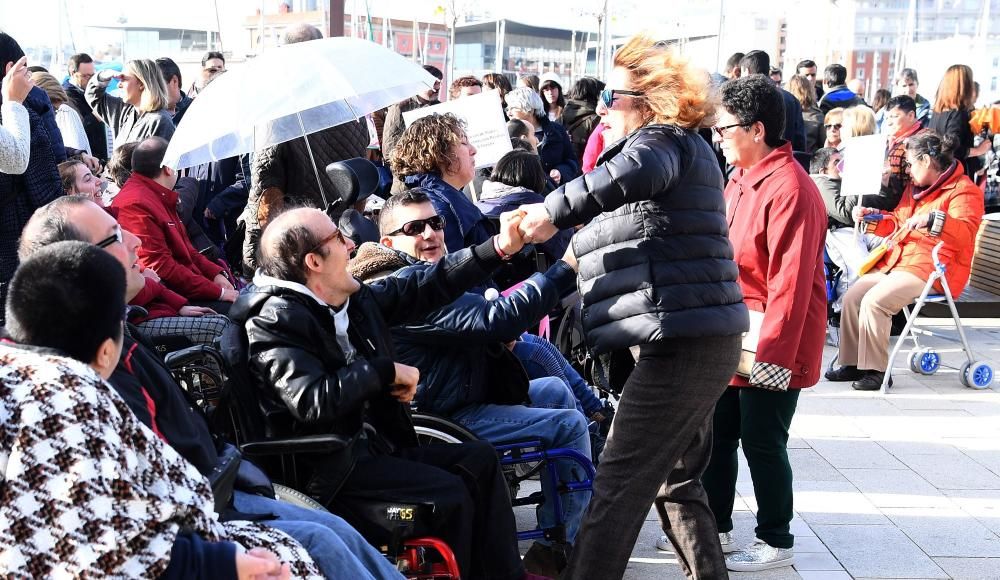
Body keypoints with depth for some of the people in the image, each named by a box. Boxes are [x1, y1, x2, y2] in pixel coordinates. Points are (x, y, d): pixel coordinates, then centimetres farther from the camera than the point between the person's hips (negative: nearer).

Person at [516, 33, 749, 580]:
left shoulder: (664, 141, -7)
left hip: (681, 342, -11)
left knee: (619, 484, -8)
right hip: (706, 339, 11)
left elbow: (638, 171, -32)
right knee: (676, 478, 19)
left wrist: (555, 209, -26)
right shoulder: (682, 150, 24)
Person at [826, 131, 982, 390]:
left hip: (932, 270, -9)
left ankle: (876, 370, -15)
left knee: (874, 301, -26)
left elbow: (964, 234, -28)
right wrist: (871, 215, 18)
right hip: (898, 261, 9)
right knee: (852, 297, -6)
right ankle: (853, 364, 4)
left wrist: (931, 219, -42)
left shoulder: (964, 191, -10)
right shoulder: (915, 187, 18)